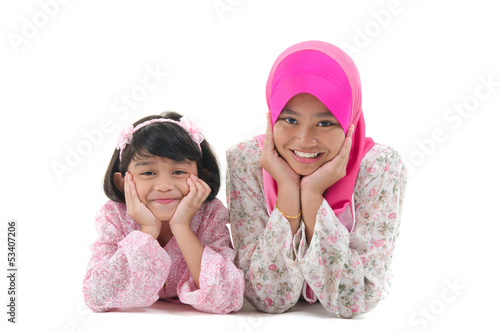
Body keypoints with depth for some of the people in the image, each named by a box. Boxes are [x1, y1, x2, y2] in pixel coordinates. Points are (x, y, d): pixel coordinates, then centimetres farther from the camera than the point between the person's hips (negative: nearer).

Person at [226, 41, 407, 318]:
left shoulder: (380, 168, -19)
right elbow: (267, 300, -20)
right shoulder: (246, 162, -17)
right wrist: (287, 190, -29)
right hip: (272, 322, 0)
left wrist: (312, 194, -29)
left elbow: (353, 303, -23)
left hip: (357, 322, 1)